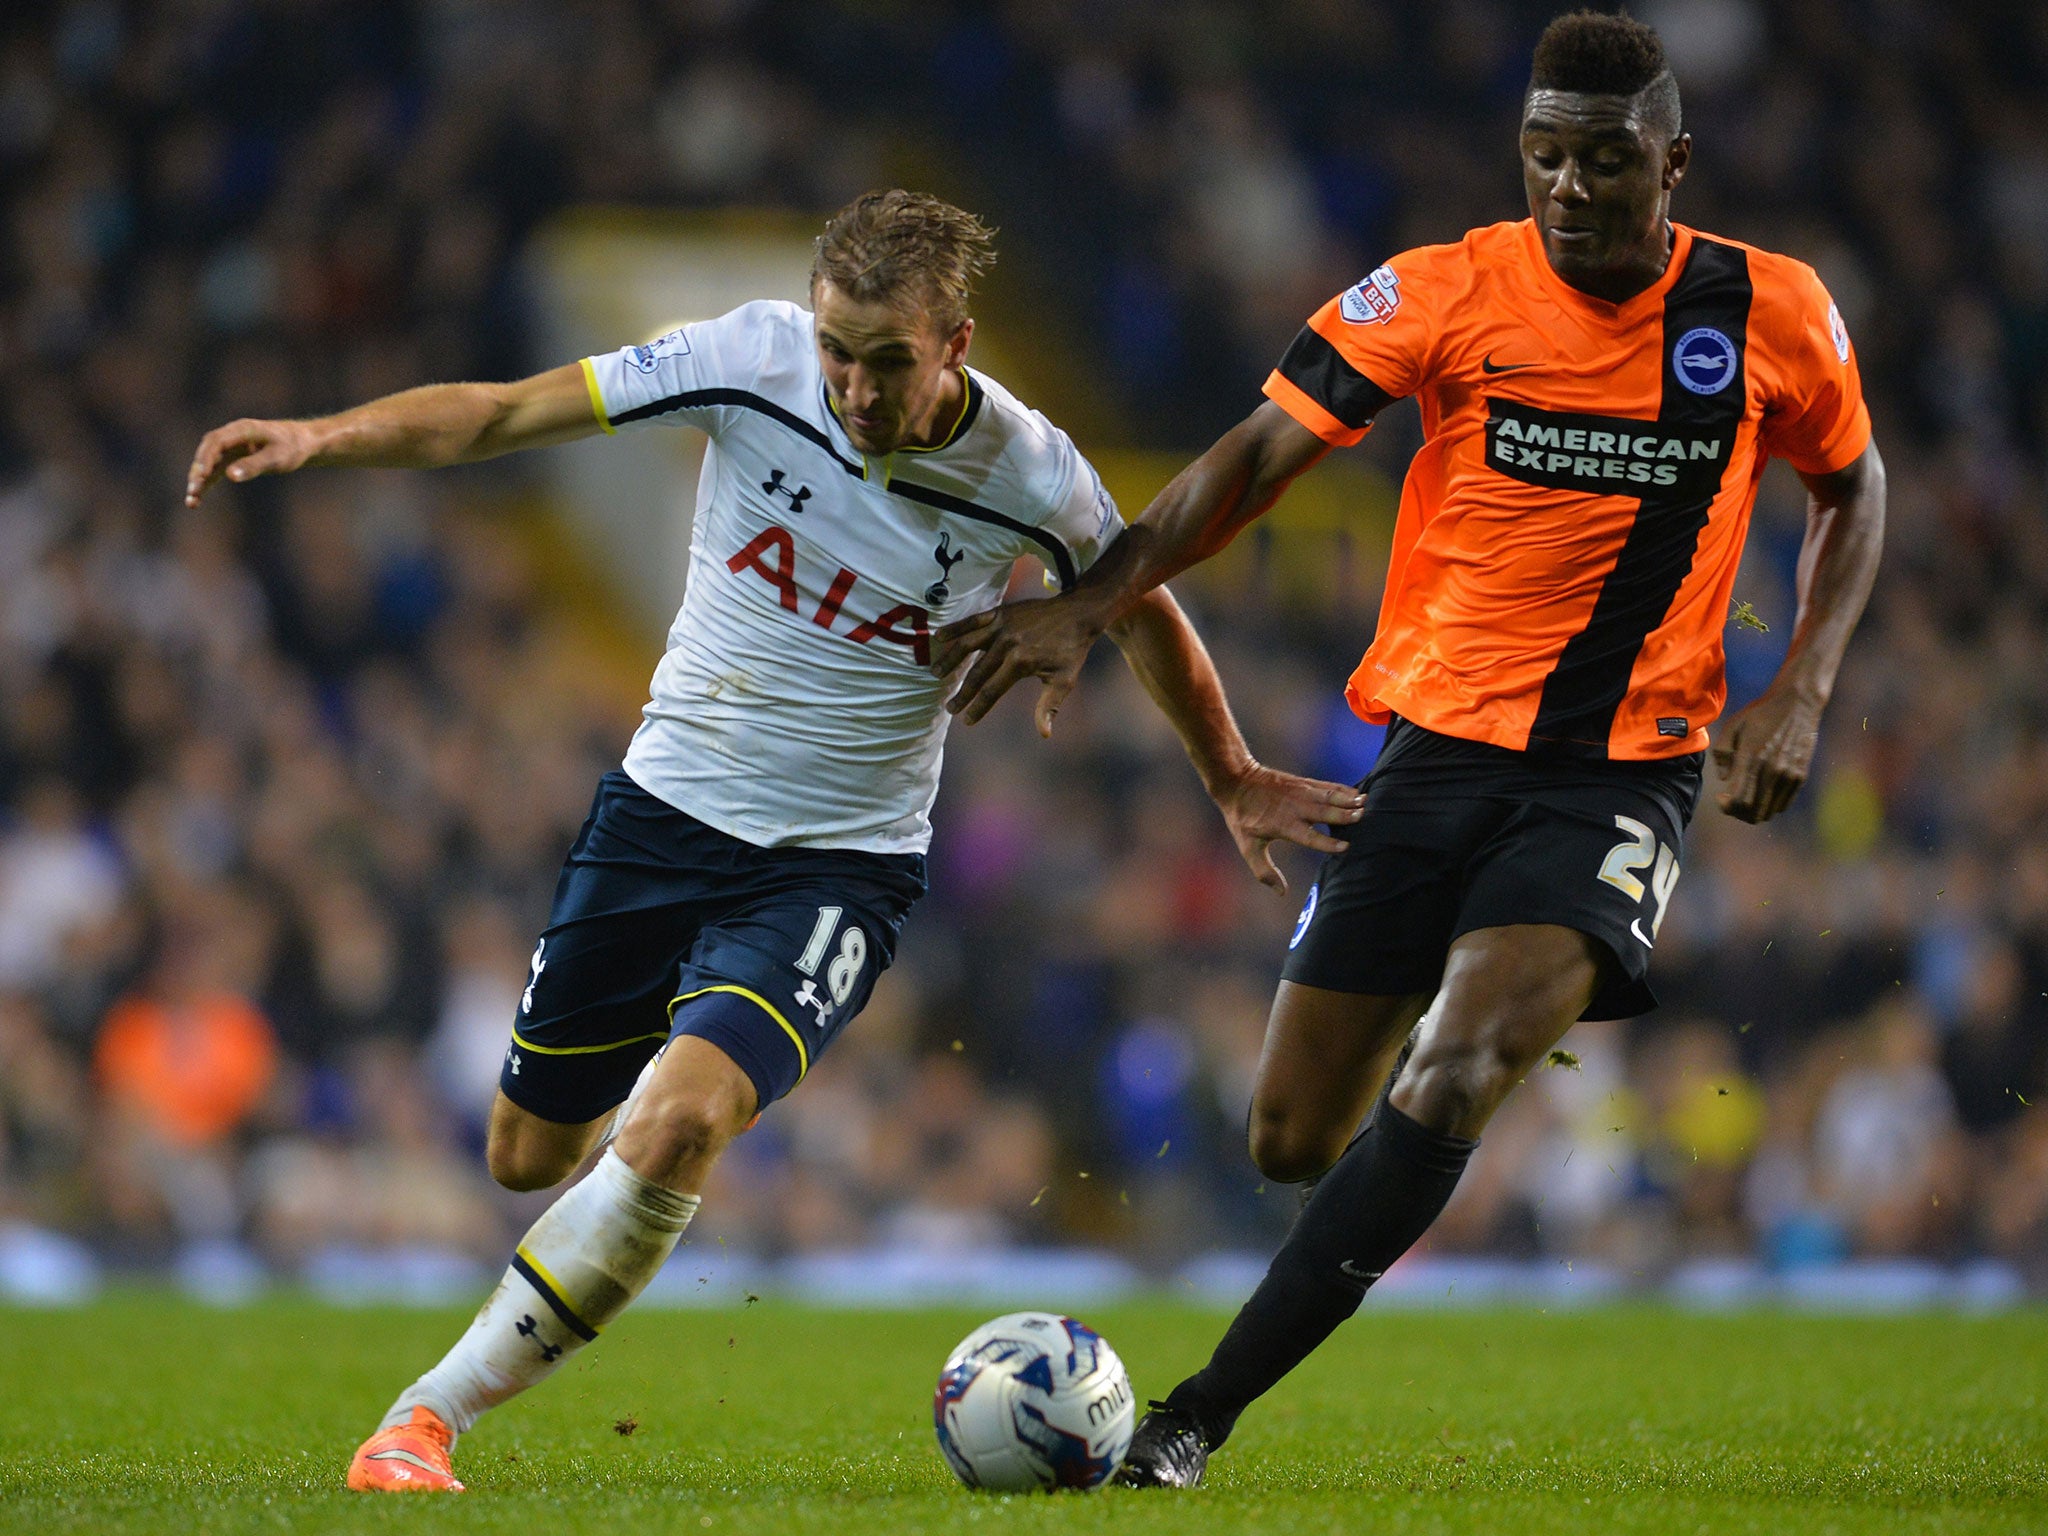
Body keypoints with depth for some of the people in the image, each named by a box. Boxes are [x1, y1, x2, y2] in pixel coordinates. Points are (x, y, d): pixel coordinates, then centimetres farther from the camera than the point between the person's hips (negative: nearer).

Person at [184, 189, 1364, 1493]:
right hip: (666, 807, 3)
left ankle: (430, 1417, -18)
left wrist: (1233, 781, 18)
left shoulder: (1032, 480, -14)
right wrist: (324, 437, -24)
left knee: (674, 1127, -27)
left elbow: (1141, 609, 7)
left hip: (840, 866, -3)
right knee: (530, 1153, 10)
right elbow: (501, 415, -10)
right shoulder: (755, 362, -14)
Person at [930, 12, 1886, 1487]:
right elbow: (1263, 451, -8)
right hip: (1438, 744, 2)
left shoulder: (1773, 314, -3)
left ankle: (1196, 1418, -20)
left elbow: (1850, 487, 15)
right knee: (1293, 1141, 4)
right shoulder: (1448, 292, -7)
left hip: (1624, 772, -2)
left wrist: (1800, 694, 0)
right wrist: (1087, 606, -21)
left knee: (1441, 1096, -25)